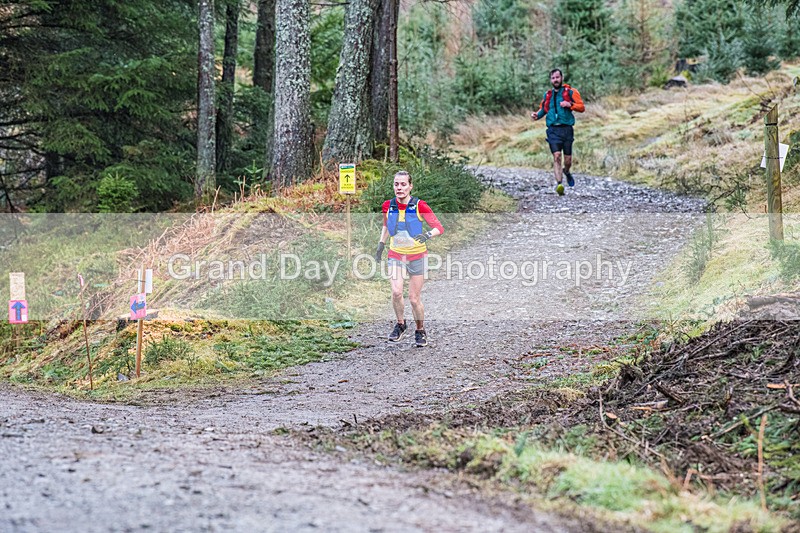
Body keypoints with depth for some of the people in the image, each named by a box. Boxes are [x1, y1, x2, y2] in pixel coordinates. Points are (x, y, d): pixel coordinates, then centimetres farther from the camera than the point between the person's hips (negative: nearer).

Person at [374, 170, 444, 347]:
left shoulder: (419, 206, -15)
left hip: (417, 256, -2)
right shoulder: (388, 206, -5)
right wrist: (381, 244, 12)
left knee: (414, 298, 1)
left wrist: (428, 235, -33)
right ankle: (400, 325, 6)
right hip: (396, 255, 2)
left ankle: (420, 331, 24)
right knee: (396, 293, -18)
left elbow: (439, 228, -13)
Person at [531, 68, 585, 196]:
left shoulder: (571, 92, 3)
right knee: (556, 156, -16)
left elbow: (582, 107, 0)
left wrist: (570, 105, -17)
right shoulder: (548, 95, 14)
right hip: (553, 130, 1)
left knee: (568, 159, 6)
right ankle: (559, 184, -21)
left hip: (566, 129, -1)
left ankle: (567, 172, 40)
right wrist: (537, 115, 4)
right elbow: (543, 109, 26)